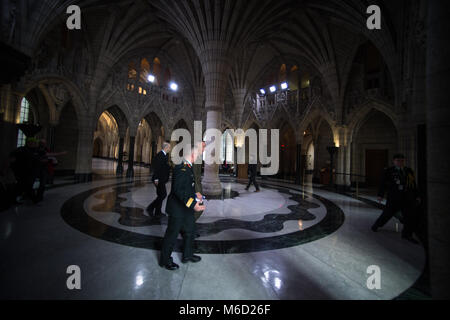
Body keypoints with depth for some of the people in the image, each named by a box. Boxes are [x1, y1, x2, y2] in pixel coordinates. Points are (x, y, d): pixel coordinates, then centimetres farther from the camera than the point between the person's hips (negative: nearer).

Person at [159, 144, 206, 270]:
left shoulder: (188, 167, 6)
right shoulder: (181, 168, -25)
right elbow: (178, 190, -32)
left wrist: (195, 197, 15)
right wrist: (193, 204, -36)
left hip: (187, 208, 10)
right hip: (178, 209, -10)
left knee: (190, 231, 22)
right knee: (172, 234, 11)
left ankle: (187, 255, 44)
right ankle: (165, 260, 34)